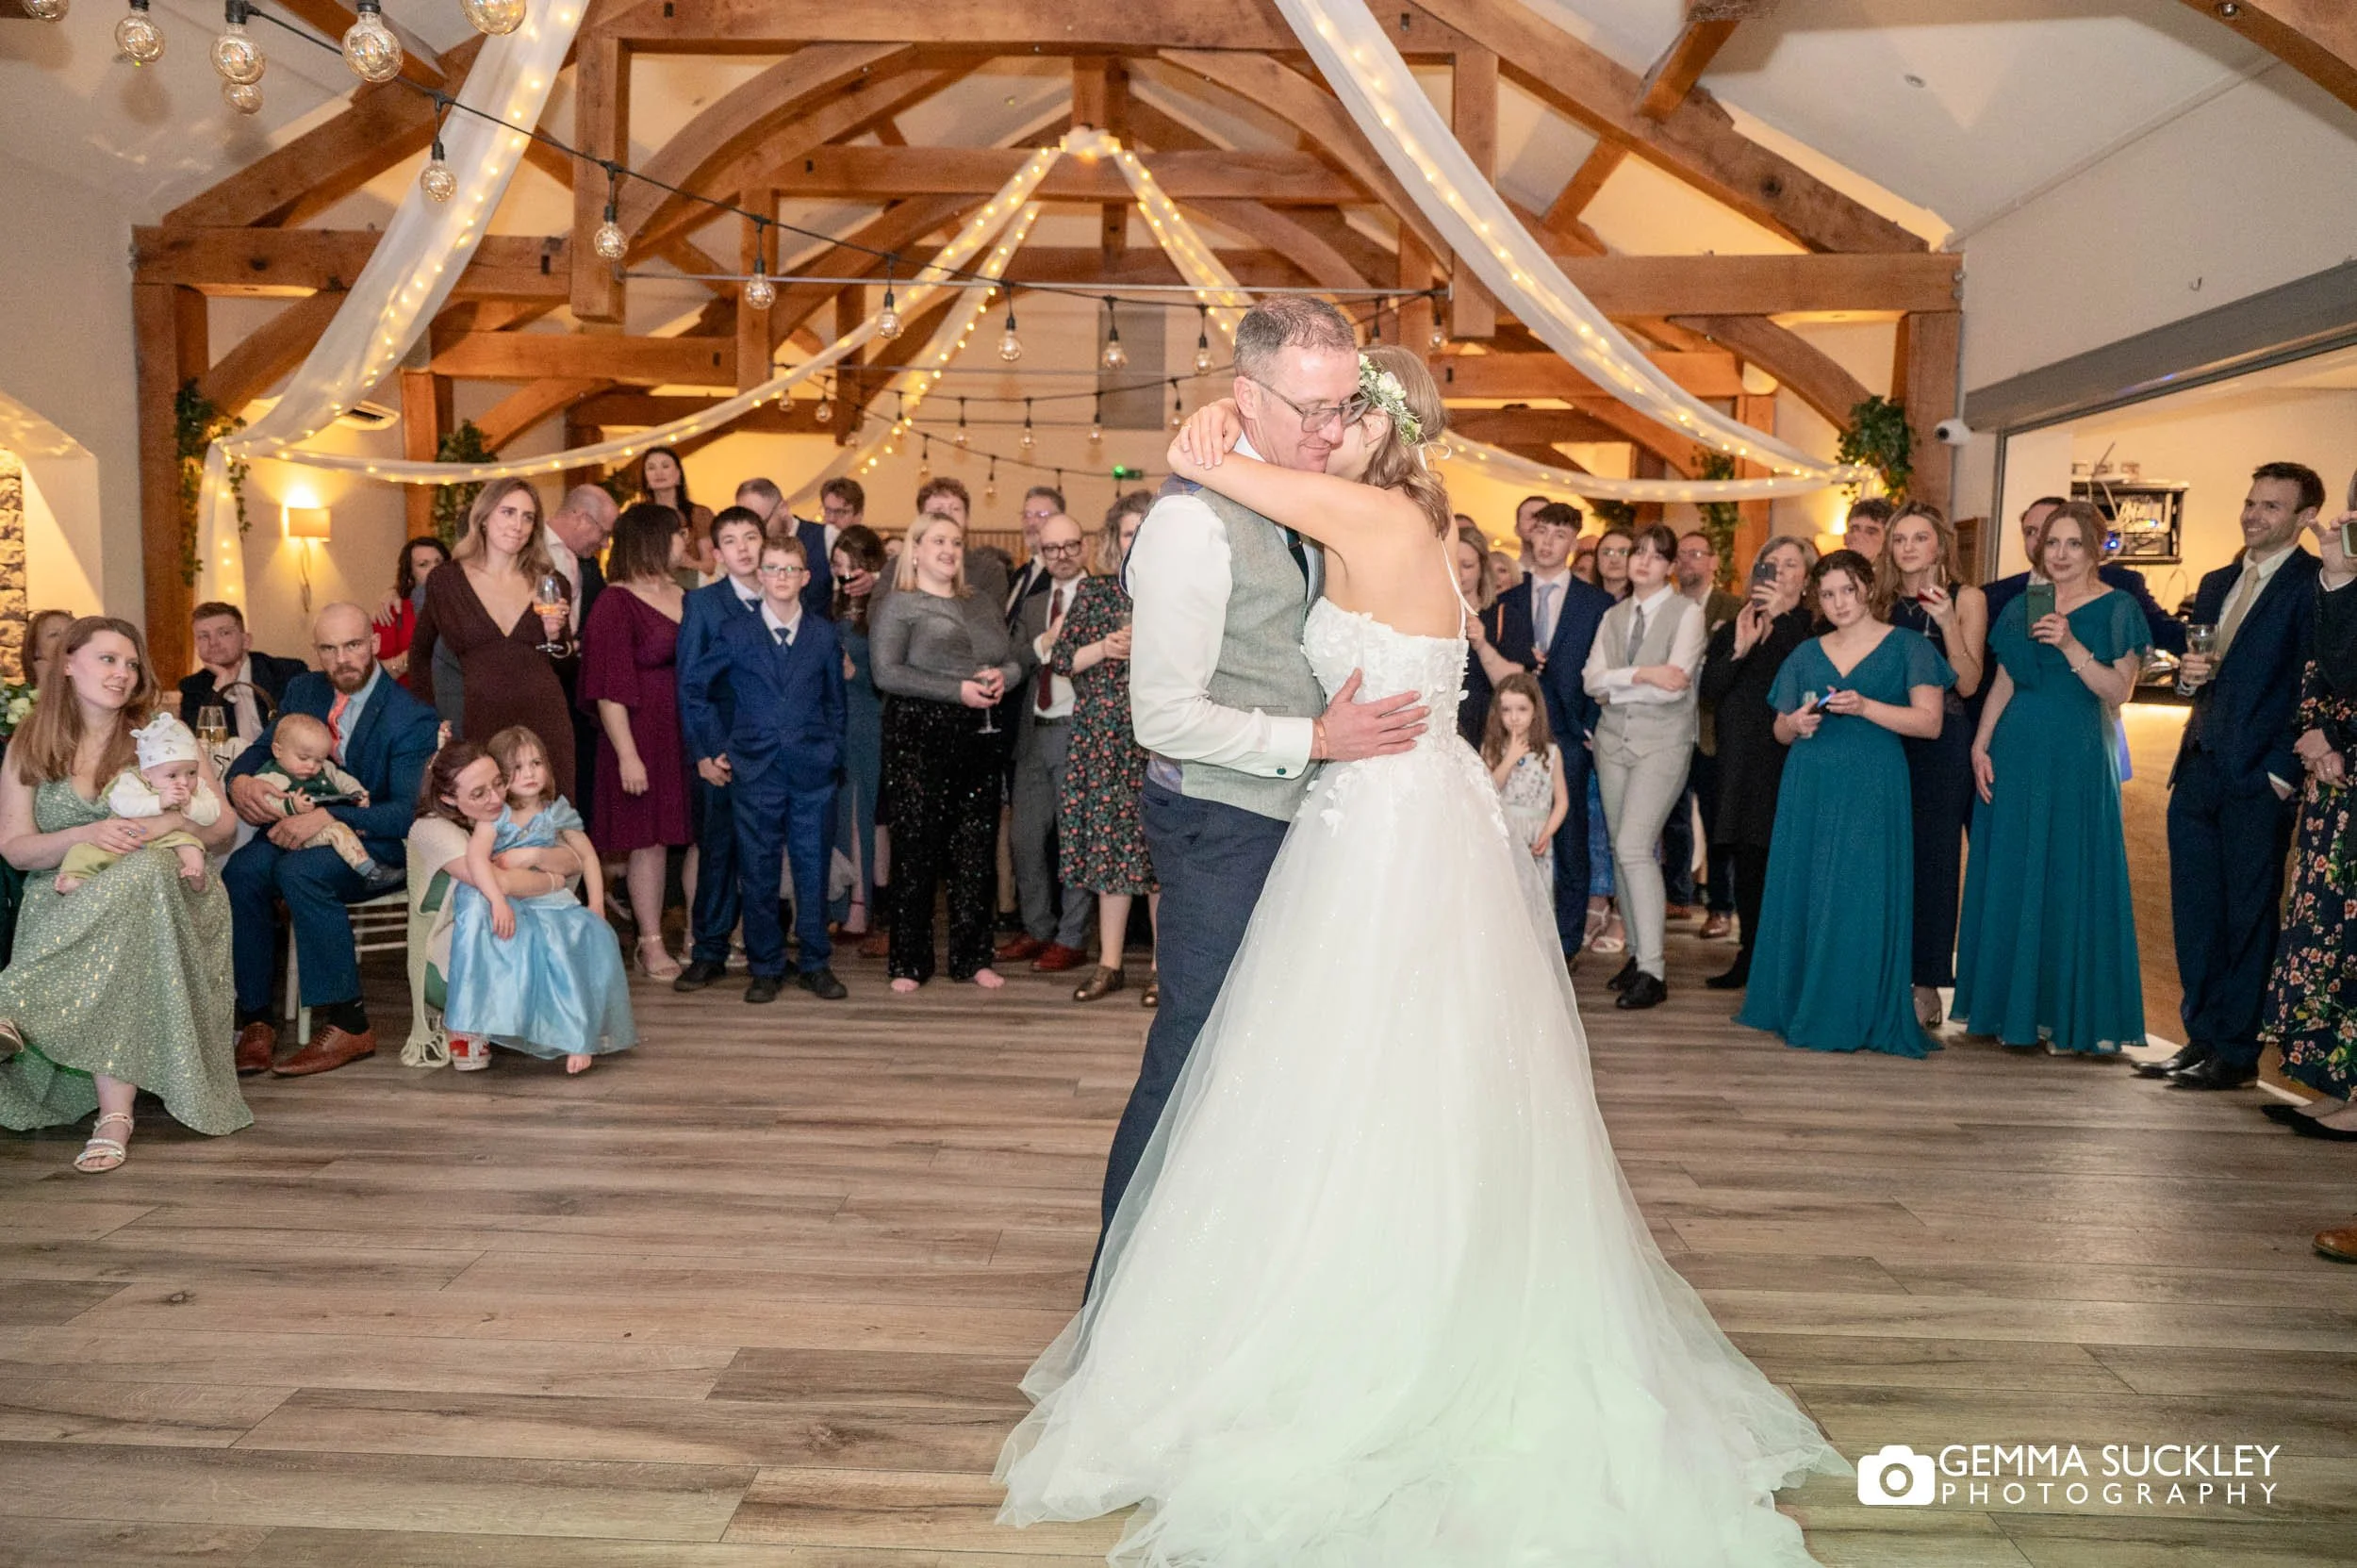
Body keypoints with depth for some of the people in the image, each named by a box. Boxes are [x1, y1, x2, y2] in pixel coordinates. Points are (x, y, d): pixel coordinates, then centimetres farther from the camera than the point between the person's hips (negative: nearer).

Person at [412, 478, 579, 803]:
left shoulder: (551, 583, 8)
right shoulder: (445, 583, 5)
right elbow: (420, 652, 19)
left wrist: (555, 635, -5)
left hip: (545, 720, 1)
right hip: (480, 724, -1)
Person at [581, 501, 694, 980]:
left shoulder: (685, 597, 11)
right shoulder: (616, 603, -7)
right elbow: (608, 689, -11)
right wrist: (627, 756, -17)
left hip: (693, 736, 6)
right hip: (646, 737, -6)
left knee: (703, 835, 6)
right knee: (649, 839, 0)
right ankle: (651, 944, 9)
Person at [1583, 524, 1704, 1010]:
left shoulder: (1686, 612, -3)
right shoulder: (1613, 616, 12)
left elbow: (1675, 685, -15)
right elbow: (1592, 681, -1)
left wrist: (1614, 687, -9)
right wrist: (1642, 674, -15)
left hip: (1662, 742, -6)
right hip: (1613, 740, 6)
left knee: (1634, 846, -17)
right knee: (1621, 849, 8)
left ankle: (1653, 970, -12)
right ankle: (1637, 953, 19)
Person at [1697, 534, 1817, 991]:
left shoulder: (1814, 627, 0)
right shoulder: (1735, 626, 15)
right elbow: (1708, 687, 4)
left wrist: (1781, 619, -19)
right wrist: (1739, 649, -12)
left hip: (1789, 755, -5)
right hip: (1742, 756, 5)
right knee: (1747, 857, 8)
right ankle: (1750, 954, 17)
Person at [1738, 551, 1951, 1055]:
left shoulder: (1906, 647, 3)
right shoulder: (1807, 654, 15)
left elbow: (1929, 722, -6)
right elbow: (1781, 731, 19)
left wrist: (1864, 706, -17)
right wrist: (1796, 723, -4)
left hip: (1872, 791, -4)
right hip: (1809, 789, 4)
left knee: (1862, 898, -4)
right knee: (1802, 894, 4)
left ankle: (1858, 1016, 4)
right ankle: (1799, 1006, 13)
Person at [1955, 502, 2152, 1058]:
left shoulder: (2117, 609, -1)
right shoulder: (2022, 606, 11)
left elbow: (2118, 690, -9)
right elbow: (2002, 683, 11)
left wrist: (2070, 646, -21)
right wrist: (1980, 746, 1)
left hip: (2078, 760, -4)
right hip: (2016, 755, 4)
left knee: (2071, 880, -2)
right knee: (2010, 878, 6)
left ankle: (2067, 1016, 7)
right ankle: (2013, 1008, 15)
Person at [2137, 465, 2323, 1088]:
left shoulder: (2314, 583, -5)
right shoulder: (2216, 583, 19)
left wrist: (2282, 769, -15)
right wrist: (2191, 671, 1)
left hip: (2258, 778, -7)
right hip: (2199, 771, 7)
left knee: (2249, 914, 0)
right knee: (2195, 912, 10)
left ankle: (2236, 1050, 8)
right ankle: (2202, 1037, 19)